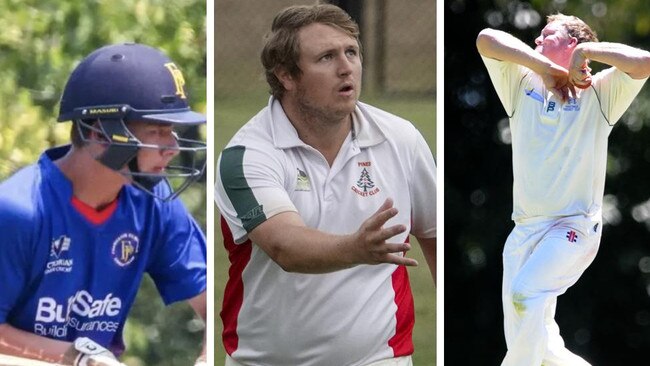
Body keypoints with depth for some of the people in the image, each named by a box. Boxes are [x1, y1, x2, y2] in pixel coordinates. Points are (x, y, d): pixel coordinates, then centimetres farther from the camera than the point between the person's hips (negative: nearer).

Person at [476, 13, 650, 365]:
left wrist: (587, 49, -7)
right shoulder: (523, 87, 11)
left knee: (526, 294, -29)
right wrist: (543, 66, -10)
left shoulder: (597, 94, 0)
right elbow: (486, 39, -3)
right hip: (524, 230, 5)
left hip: (574, 228, -5)